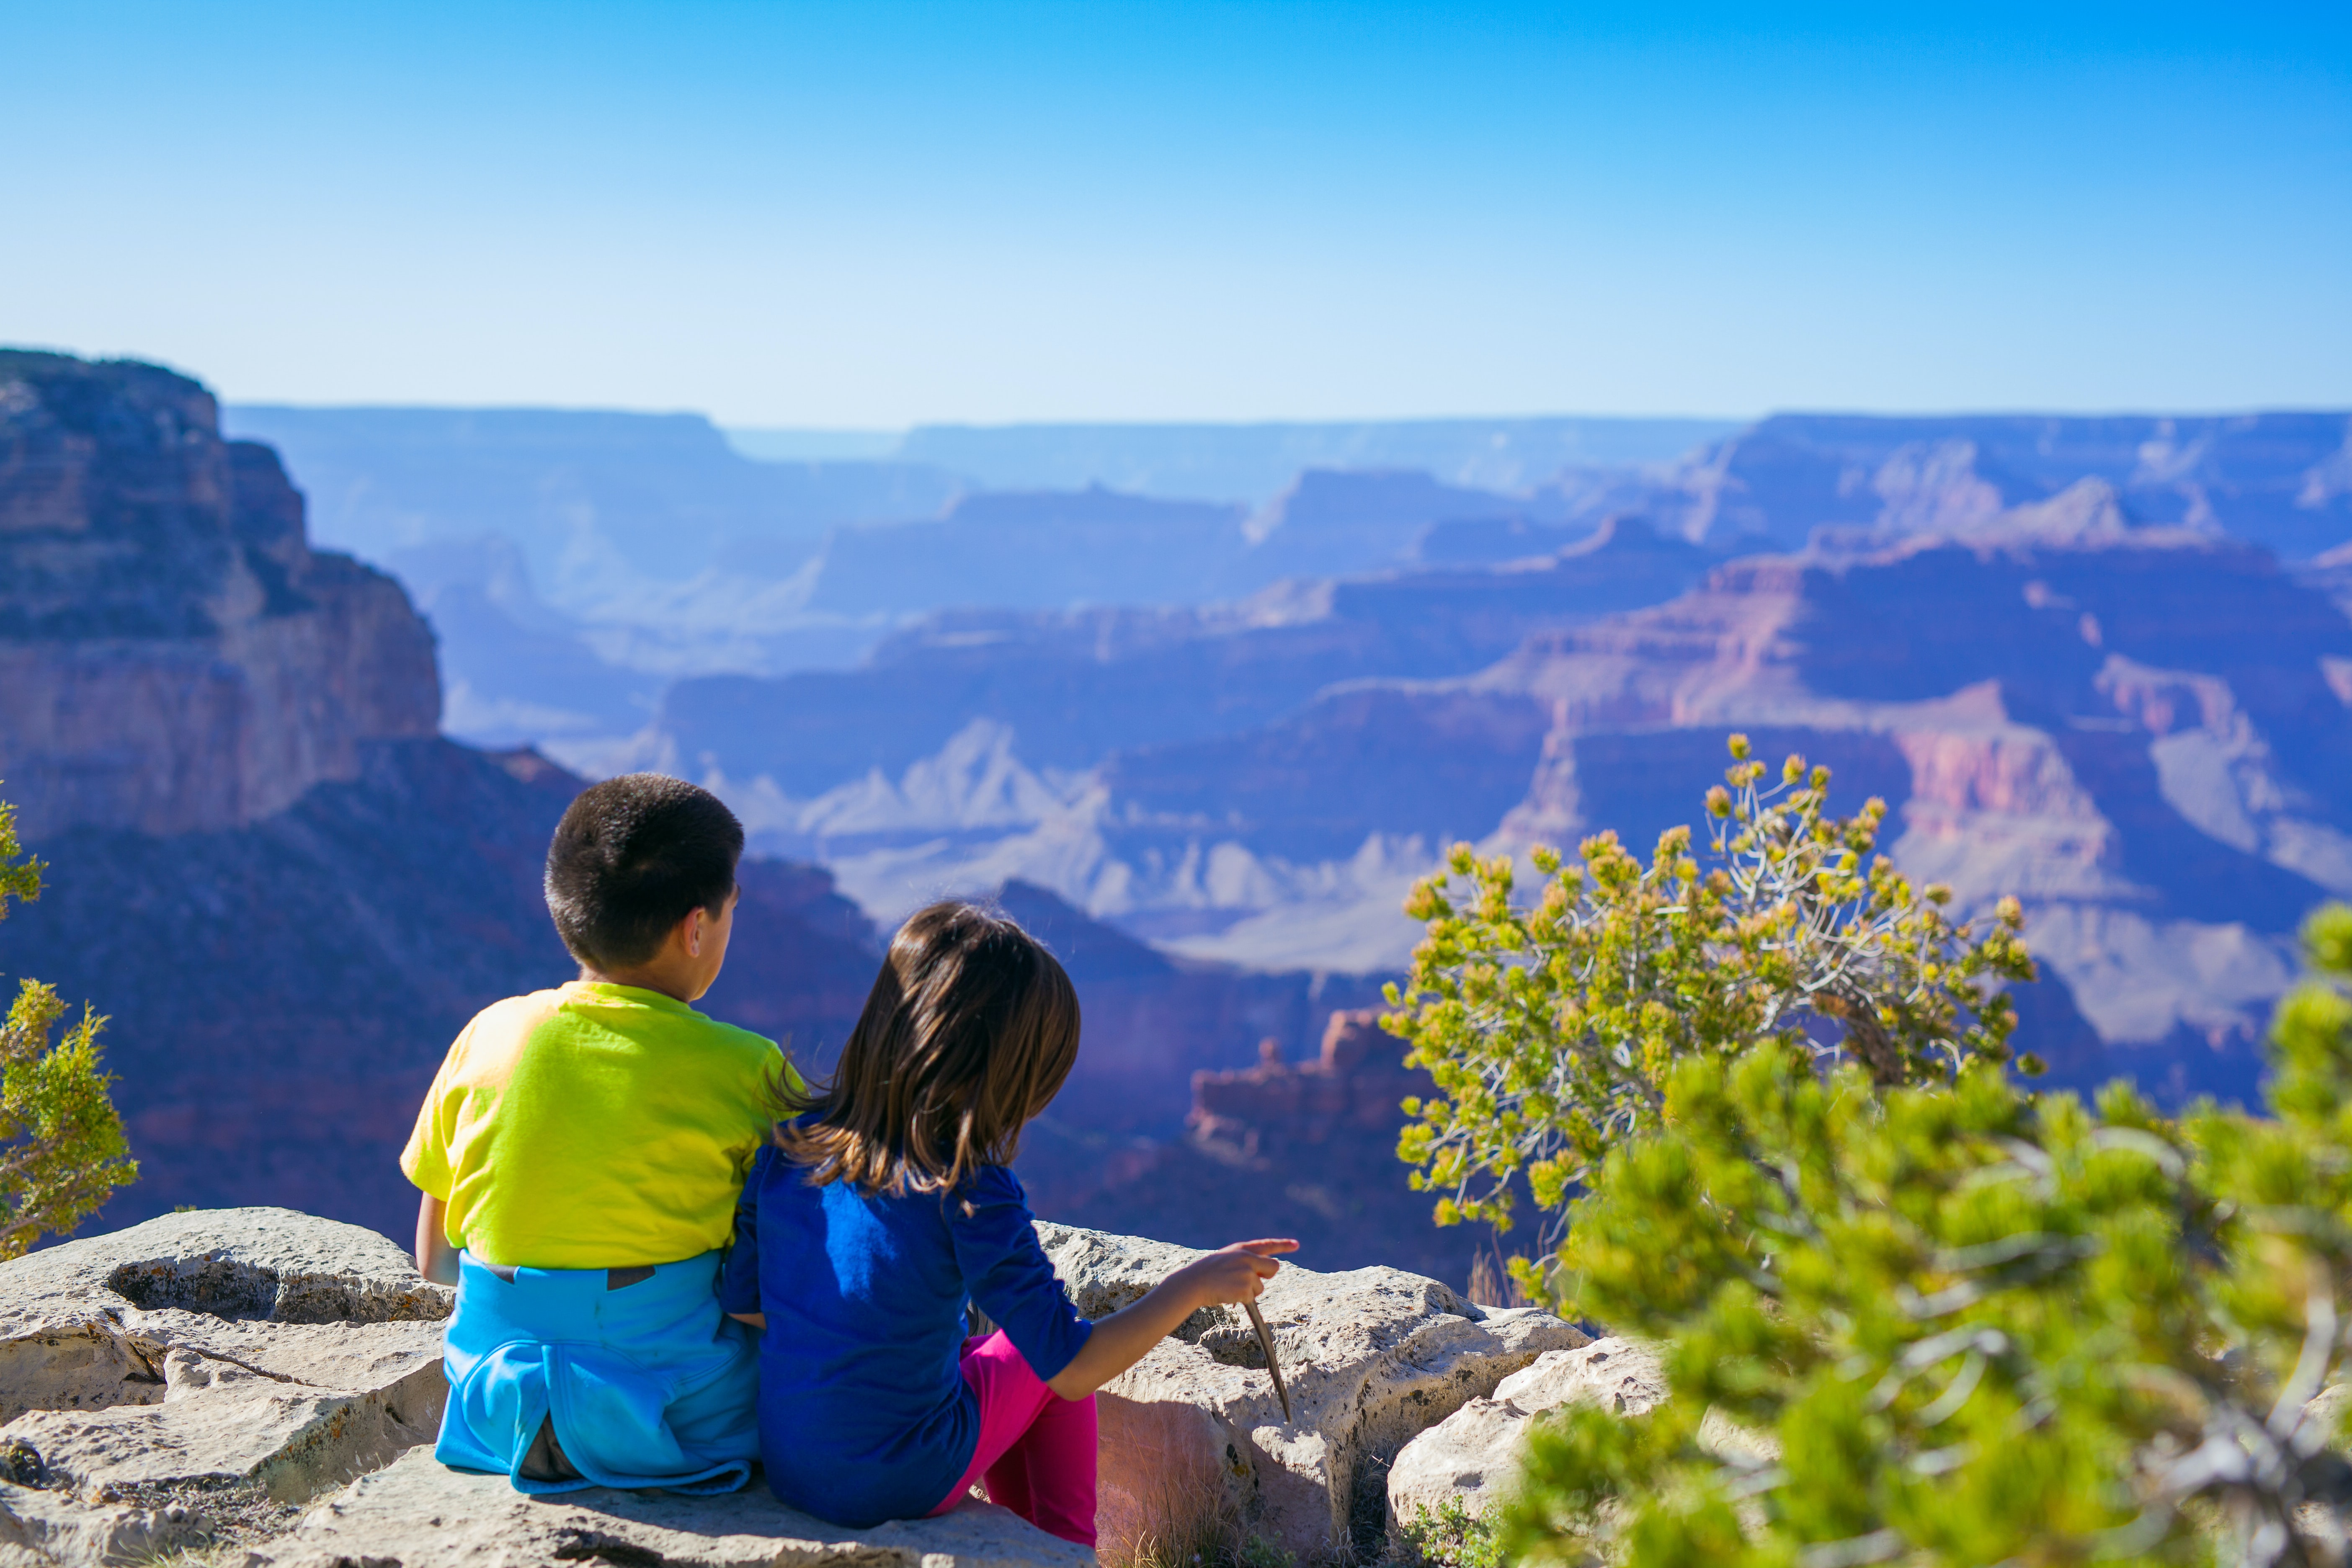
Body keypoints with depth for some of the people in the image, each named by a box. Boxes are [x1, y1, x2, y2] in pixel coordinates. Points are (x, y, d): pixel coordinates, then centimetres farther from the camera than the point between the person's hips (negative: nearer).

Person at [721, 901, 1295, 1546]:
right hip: (902, 1486, -5)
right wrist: (1193, 1286, -10)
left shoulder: (790, 1146, -7)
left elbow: (740, 1303, 4)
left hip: (784, 1466, 5)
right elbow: (1073, 1369, -20)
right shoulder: (969, 1193, -22)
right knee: (1040, 1359, 21)